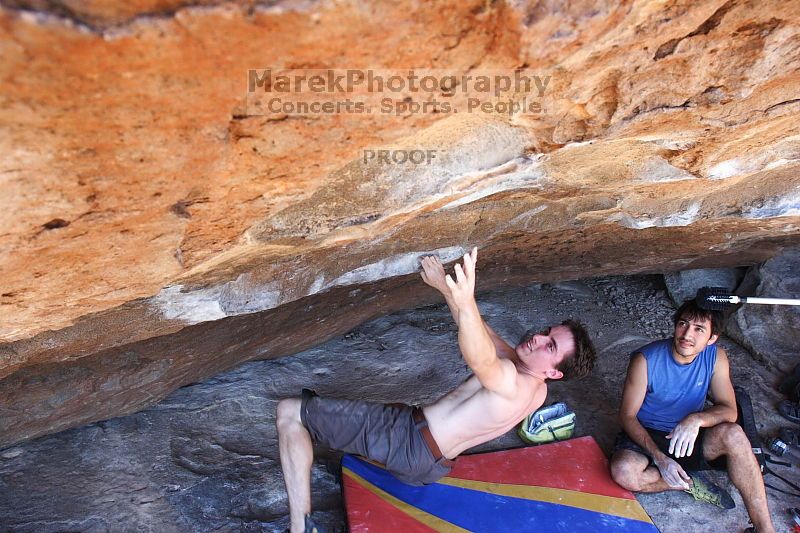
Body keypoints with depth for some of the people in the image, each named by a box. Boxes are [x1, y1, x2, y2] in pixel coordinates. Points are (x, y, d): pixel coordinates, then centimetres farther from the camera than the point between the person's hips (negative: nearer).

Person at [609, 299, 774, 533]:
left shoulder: (716, 356, -9)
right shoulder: (646, 360, -21)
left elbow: (729, 411, -11)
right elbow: (627, 416, -15)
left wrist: (696, 419, -33)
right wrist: (659, 457, -27)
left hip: (689, 436, 3)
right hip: (647, 435, -2)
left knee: (733, 434, -28)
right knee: (623, 471, -34)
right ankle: (691, 483, -10)